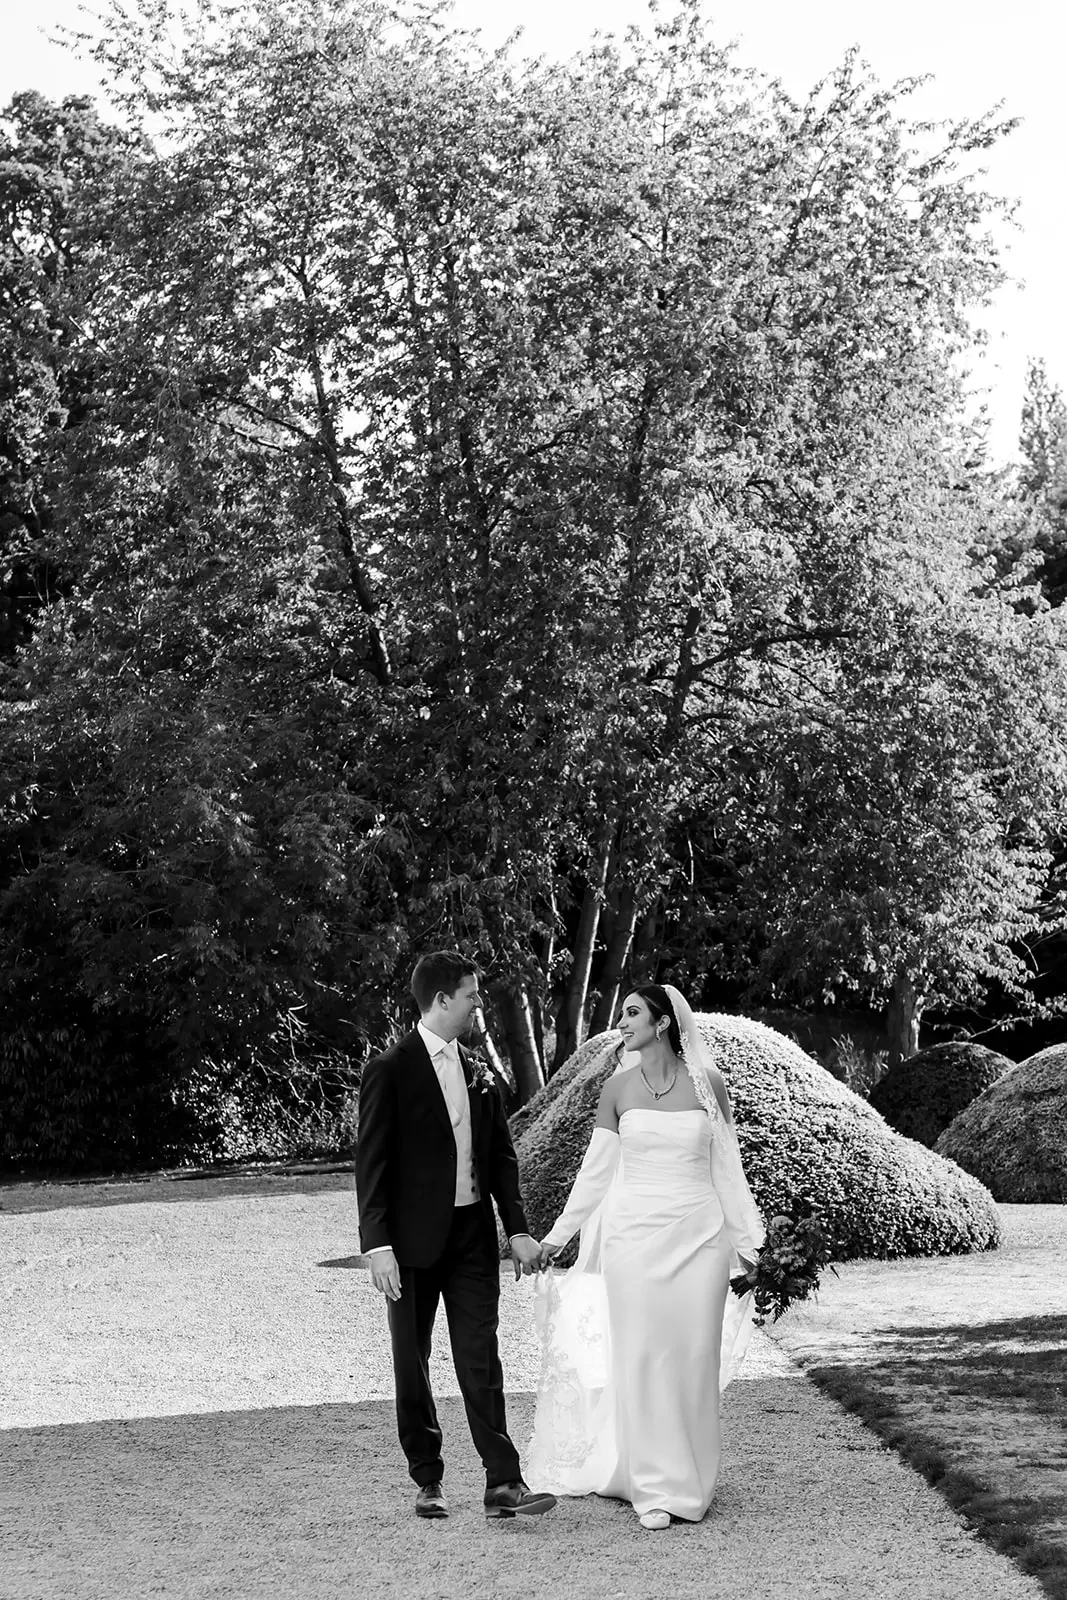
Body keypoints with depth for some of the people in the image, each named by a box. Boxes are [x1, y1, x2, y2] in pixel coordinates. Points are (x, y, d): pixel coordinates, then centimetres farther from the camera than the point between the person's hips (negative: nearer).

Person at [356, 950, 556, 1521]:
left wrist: (517, 1229, 6)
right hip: (414, 1239, -4)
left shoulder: (478, 1073, 11)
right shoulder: (390, 1070, -8)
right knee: (412, 1365, 6)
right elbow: (372, 1163, -10)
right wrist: (377, 1244, -16)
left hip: (473, 1236, 4)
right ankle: (427, 1481, 16)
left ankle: (503, 1483, -6)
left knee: (480, 1361, -2)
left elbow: (501, 1157, 14)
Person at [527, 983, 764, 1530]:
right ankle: (654, 1489, 4)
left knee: (694, 1358, 0)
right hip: (633, 1236, 1)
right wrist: (558, 1235, 9)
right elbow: (596, 1171, 10)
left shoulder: (707, 1083, 1)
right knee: (642, 1358, -2)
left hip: (699, 1237, 0)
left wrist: (746, 1242, 4)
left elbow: (726, 1168, 6)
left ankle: (691, 1484, 12)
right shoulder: (618, 1088, 4)